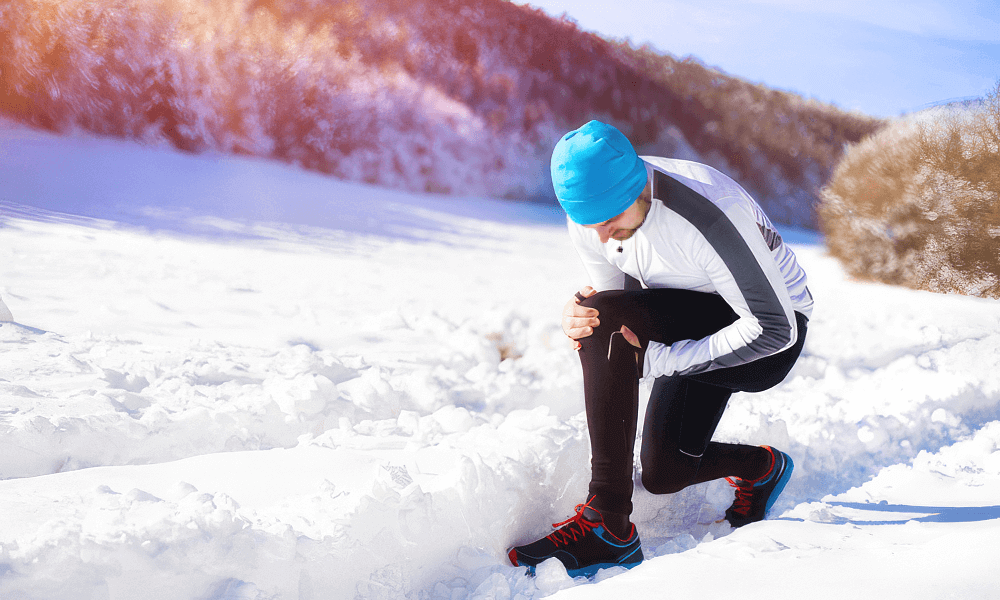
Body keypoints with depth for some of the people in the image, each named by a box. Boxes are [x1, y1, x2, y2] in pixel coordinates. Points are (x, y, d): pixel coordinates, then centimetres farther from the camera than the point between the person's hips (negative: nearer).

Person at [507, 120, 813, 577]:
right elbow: (625, 304, 1)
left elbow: (775, 328, -28)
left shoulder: (704, 214, -33)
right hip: (686, 319, 6)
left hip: (772, 335, -6)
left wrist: (657, 359, -29)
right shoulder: (587, 211, -13)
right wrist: (581, 316, -24)